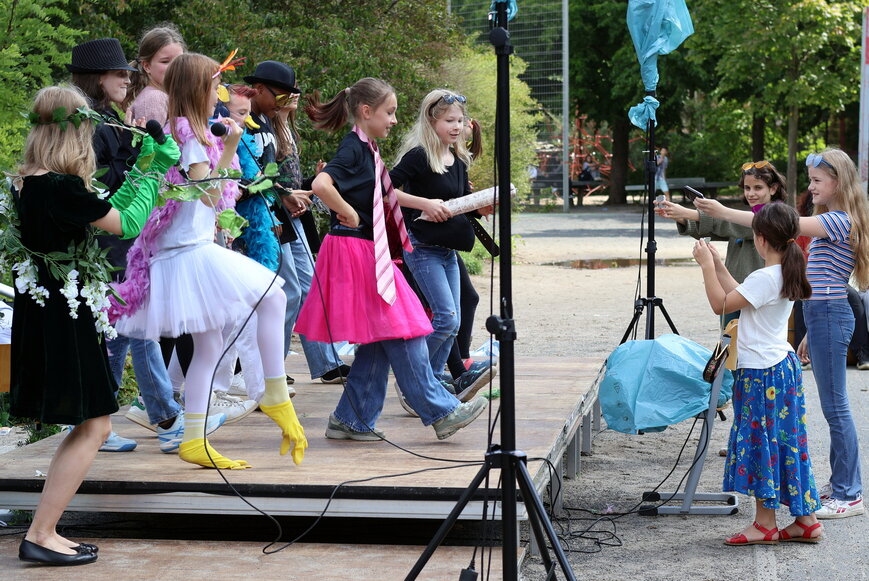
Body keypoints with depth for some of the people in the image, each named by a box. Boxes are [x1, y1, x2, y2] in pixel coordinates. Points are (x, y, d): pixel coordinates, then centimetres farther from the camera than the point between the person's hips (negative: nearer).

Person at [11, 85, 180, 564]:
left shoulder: (30, 182, 7)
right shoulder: (60, 187, -21)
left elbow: (104, 214, 15)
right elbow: (126, 224, -12)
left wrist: (139, 171, 17)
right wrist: (155, 173, 0)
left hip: (43, 307, 10)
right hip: (62, 314, -10)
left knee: (89, 426, 16)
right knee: (94, 427, -1)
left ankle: (45, 532, 17)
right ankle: (40, 536, 1)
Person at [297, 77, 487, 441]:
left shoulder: (367, 150, 16)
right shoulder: (353, 149, -13)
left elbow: (383, 194, 32)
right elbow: (321, 184, -30)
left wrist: (425, 203, 35)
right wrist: (350, 215, -19)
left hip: (371, 255, 10)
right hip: (353, 250, -10)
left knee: (378, 343, 9)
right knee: (403, 334, -6)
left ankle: (352, 420, 13)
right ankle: (441, 411, -1)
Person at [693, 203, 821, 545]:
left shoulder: (765, 278, -21)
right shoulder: (785, 275, 9)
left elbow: (721, 305, -18)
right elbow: (738, 295, 18)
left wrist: (706, 266, -9)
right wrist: (717, 264, 19)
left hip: (762, 375, -10)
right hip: (782, 366, 10)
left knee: (761, 443, -1)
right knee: (785, 443, 13)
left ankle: (765, 525, 7)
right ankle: (806, 520, 17)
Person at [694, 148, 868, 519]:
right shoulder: (829, 223, 17)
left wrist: (723, 212, -25)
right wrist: (810, 335, 22)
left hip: (829, 317, -10)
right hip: (821, 317, 10)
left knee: (835, 407, -6)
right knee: (834, 407, 14)